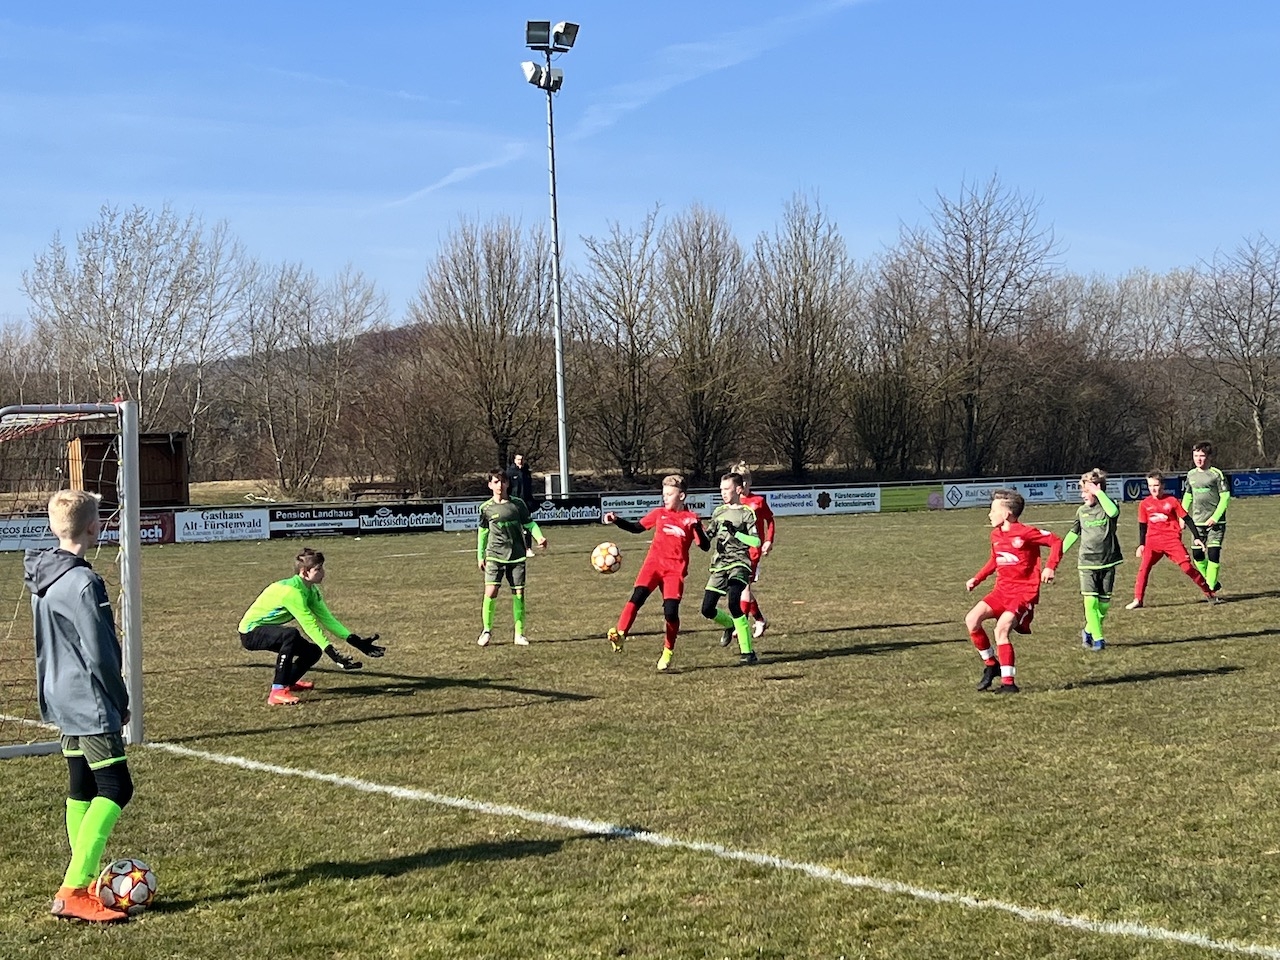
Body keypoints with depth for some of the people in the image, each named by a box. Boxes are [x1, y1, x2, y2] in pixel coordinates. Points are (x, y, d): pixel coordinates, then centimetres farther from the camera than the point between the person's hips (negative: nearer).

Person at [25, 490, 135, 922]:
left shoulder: (42, 575, 9)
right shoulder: (82, 583, -20)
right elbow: (100, 655, -18)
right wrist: (121, 702, -4)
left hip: (62, 701, 10)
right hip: (91, 705, -10)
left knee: (82, 790, 14)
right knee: (115, 789, -8)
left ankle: (84, 884, 19)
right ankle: (73, 891, -14)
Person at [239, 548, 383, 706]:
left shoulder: (311, 590, 0)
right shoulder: (291, 591, -29)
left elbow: (326, 618, -4)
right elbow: (310, 625, -33)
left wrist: (357, 641, -11)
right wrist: (332, 652, -37)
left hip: (268, 630, 9)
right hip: (251, 632, -9)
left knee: (313, 651, 4)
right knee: (291, 634, -35)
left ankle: (288, 682, 32)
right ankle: (277, 693, -32)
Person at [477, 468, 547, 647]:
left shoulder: (518, 504, 3)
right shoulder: (486, 508, 3)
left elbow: (529, 524, 9)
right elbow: (483, 532, 13)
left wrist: (539, 537, -10)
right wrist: (480, 556, 15)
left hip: (517, 556, 1)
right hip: (495, 556, -1)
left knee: (519, 593, 1)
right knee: (490, 592, -13)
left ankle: (519, 634, 12)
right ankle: (486, 631, 2)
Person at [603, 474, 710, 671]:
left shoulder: (691, 518, 2)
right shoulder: (659, 513, 11)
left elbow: (705, 546, -2)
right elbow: (637, 527, 20)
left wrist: (697, 529, -20)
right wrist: (616, 520, 6)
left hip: (675, 569, -2)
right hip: (654, 563, 2)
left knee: (671, 610, -8)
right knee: (637, 596, -22)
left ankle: (668, 652, 10)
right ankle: (620, 634, -25)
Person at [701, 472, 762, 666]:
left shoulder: (746, 513, -3)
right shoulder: (719, 512, 15)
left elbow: (756, 541, -12)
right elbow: (707, 536, 26)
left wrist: (735, 533, -21)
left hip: (739, 564, -6)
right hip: (719, 565, 6)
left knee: (733, 603, -26)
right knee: (707, 609, 0)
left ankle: (748, 653, -19)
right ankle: (731, 625, 35)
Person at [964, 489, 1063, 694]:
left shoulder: (1025, 533, -14)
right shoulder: (996, 535, 10)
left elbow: (1056, 541, -11)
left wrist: (1050, 567, -22)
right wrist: (977, 579, 17)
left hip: (1024, 592, -8)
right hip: (1002, 590, 8)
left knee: (1001, 628, -24)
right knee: (971, 620, -10)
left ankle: (1008, 682, -15)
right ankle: (991, 664, 7)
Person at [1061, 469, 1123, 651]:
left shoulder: (1109, 506, -4)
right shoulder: (1082, 511, 6)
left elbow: (1113, 512, -30)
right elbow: (1074, 533, 17)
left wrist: (1099, 493, -24)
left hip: (1108, 562, -1)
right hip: (1087, 563, 2)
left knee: (1104, 603, 3)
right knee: (1090, 600, -12)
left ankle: (1089, 631, 25)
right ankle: (1097, 638, -6)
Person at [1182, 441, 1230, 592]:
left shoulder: (1217, 474, -7)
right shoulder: (1191, 474, 9)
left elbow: (1225, 497, -9)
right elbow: (1187, 497, 19)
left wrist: (1215, 517, -16)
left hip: (1215, 521, -5)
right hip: (1197, 521, 5)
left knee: (1213, 553, -12)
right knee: (1197, 554, 4)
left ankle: (1211, 588, -7)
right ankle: (1211, 582, 22)